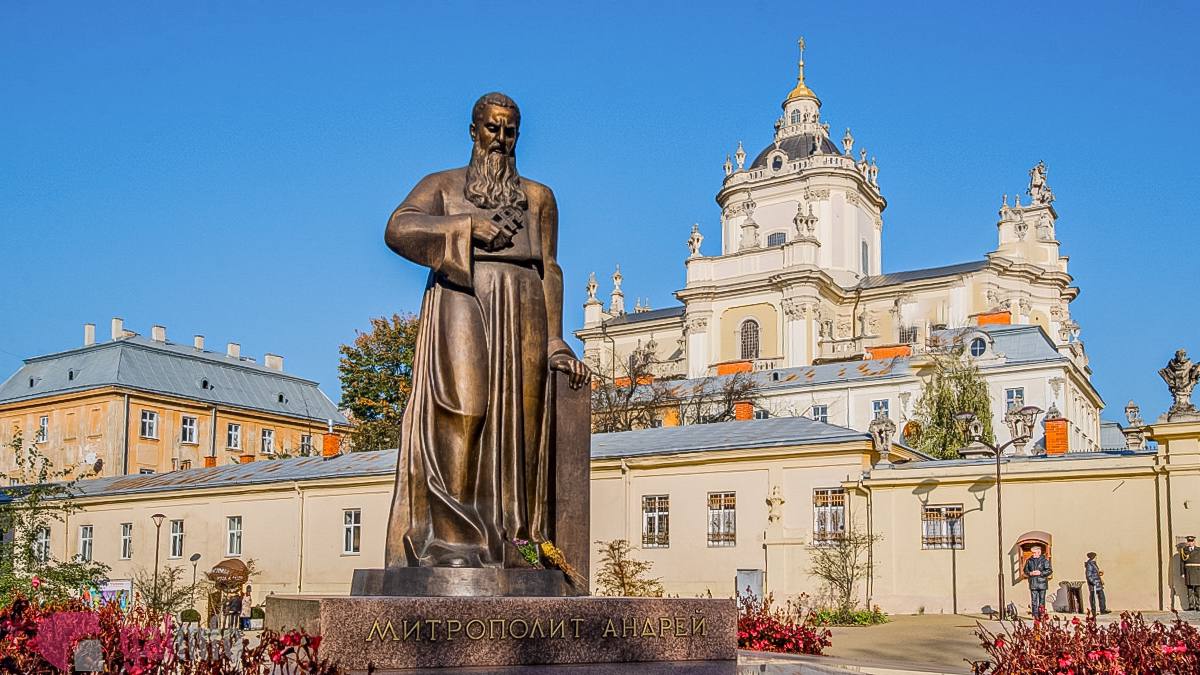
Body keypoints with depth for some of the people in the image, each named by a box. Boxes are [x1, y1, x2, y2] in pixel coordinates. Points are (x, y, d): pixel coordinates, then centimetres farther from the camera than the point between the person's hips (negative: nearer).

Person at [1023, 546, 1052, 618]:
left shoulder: (1044, 560, 0)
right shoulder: (1029, 561, 8)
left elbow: (1049, 571, -3)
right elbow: (1025, 570, 13)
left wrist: (1040, 573, -15)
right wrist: (1030, 573, -7)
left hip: (1042, 583, -2)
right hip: (1033, 583, 2)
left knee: (1042, 599, 3)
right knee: (1034, 600, -1)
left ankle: (1042, 614, 10)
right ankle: (1035, 615, 2)